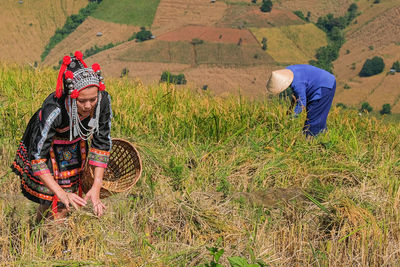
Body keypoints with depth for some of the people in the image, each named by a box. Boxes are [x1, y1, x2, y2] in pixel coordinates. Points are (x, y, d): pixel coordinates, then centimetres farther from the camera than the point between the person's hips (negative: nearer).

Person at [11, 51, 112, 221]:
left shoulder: (103, 100, -28)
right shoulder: (54, 111, -40)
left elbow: (102, 143, -15)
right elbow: (37, 158, -33)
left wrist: (96, 188, -21)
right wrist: (61, 194, -41)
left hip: (75, 148, 4)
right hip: (45, 148, -4)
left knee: (68, 206, 9)